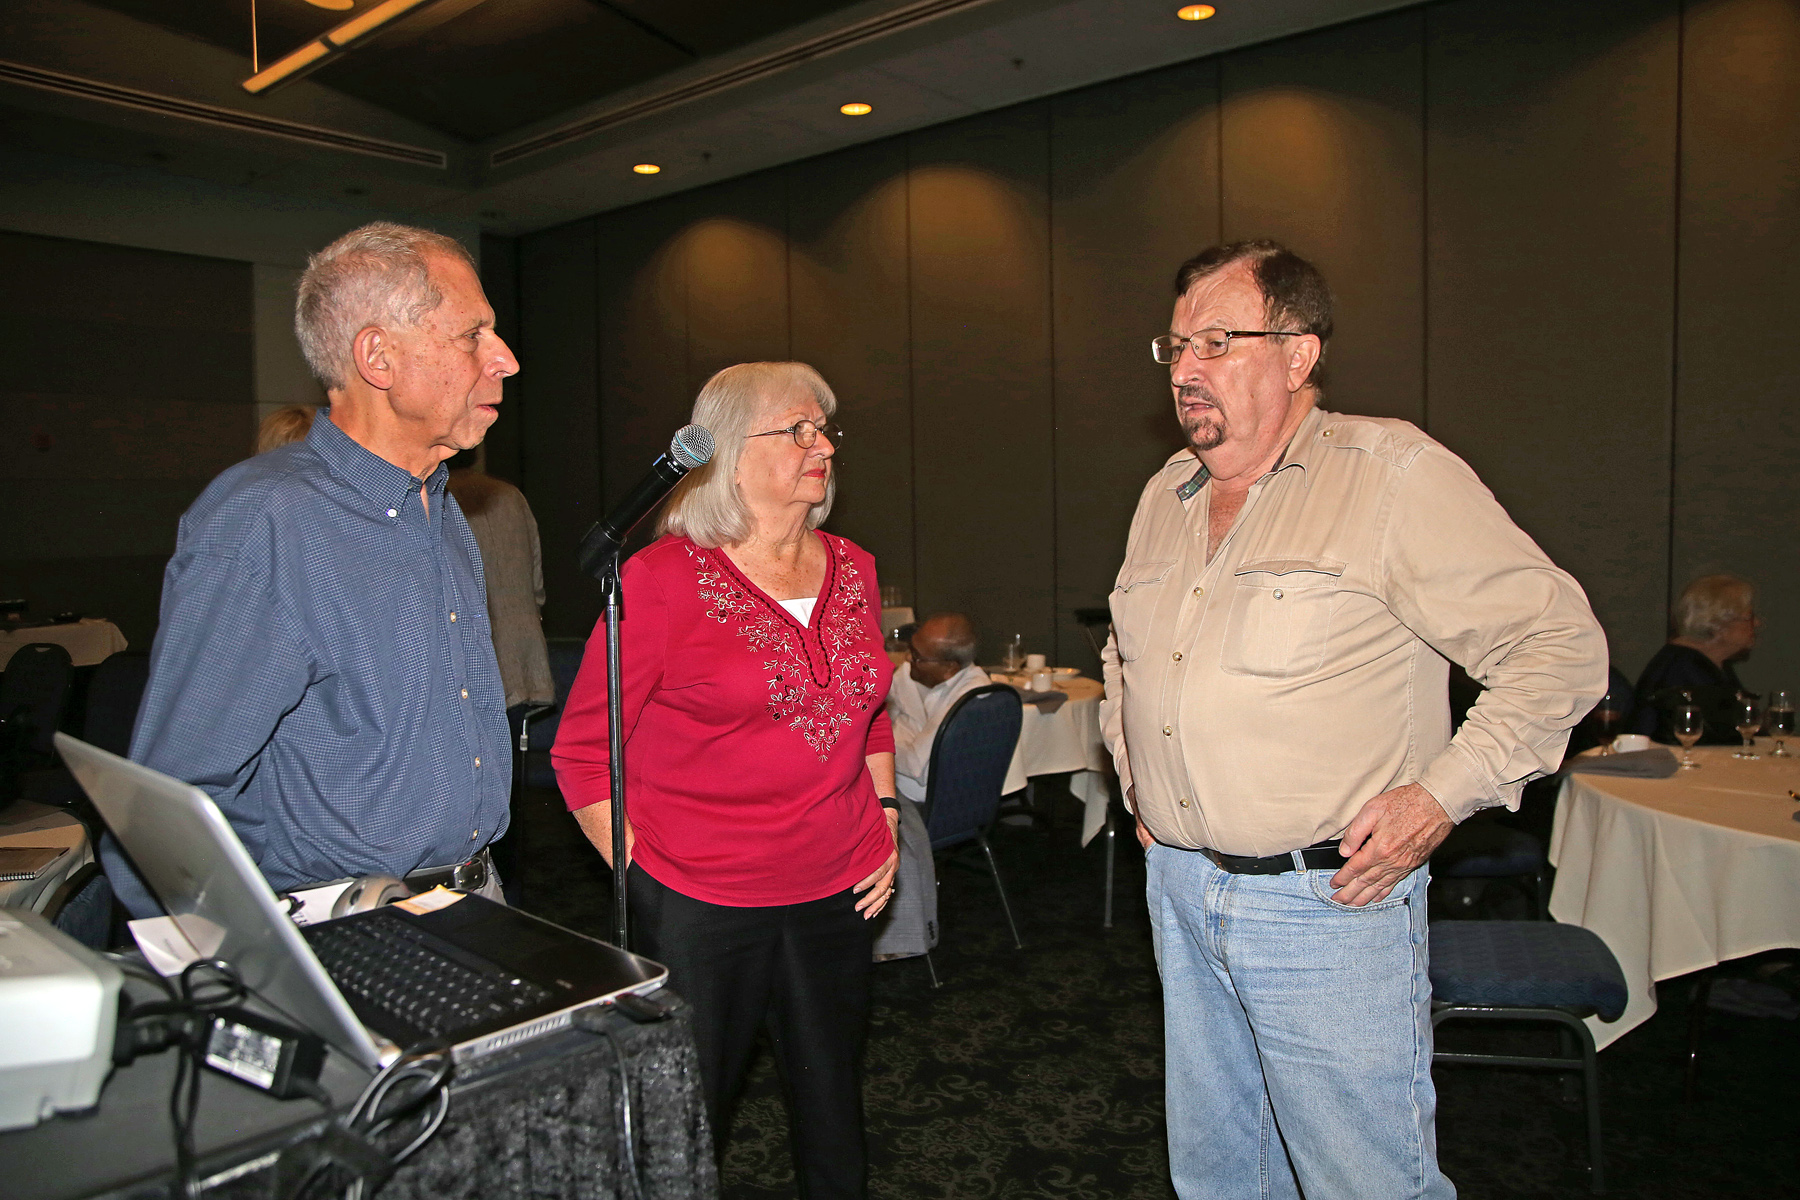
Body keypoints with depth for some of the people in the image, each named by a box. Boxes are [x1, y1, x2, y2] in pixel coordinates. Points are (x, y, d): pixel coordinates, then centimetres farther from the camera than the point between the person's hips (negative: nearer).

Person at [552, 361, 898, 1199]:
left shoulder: (851, 571, 6)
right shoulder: (665, 578, -11)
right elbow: (583, 753, -7)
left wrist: (886, 819, 10)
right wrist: (642, 877, -11)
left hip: (837, 893, 5)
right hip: (699, 903, -4)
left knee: (832, 1112, 18)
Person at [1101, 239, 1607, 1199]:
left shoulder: (1396, 475, -11)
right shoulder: (1165, 495, 10)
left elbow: (1560, 646, -11)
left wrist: (1442, 796, -17)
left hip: (1331, 900, -6)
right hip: (1180, 889, 7)